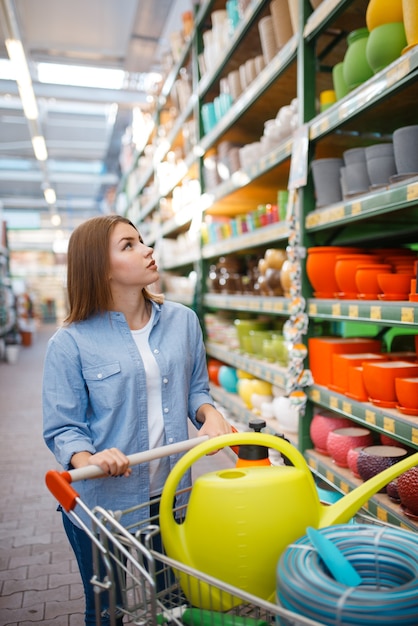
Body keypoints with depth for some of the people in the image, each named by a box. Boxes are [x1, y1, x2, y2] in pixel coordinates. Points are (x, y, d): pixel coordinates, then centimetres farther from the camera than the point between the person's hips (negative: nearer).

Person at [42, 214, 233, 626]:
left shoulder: (182, 320, -2)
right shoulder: (71, 343, -13)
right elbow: (62, 428, -11)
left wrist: (210, 413, -13)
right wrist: (88, 461, -30)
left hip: (171, 495, 3)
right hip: (103, 505, -3)